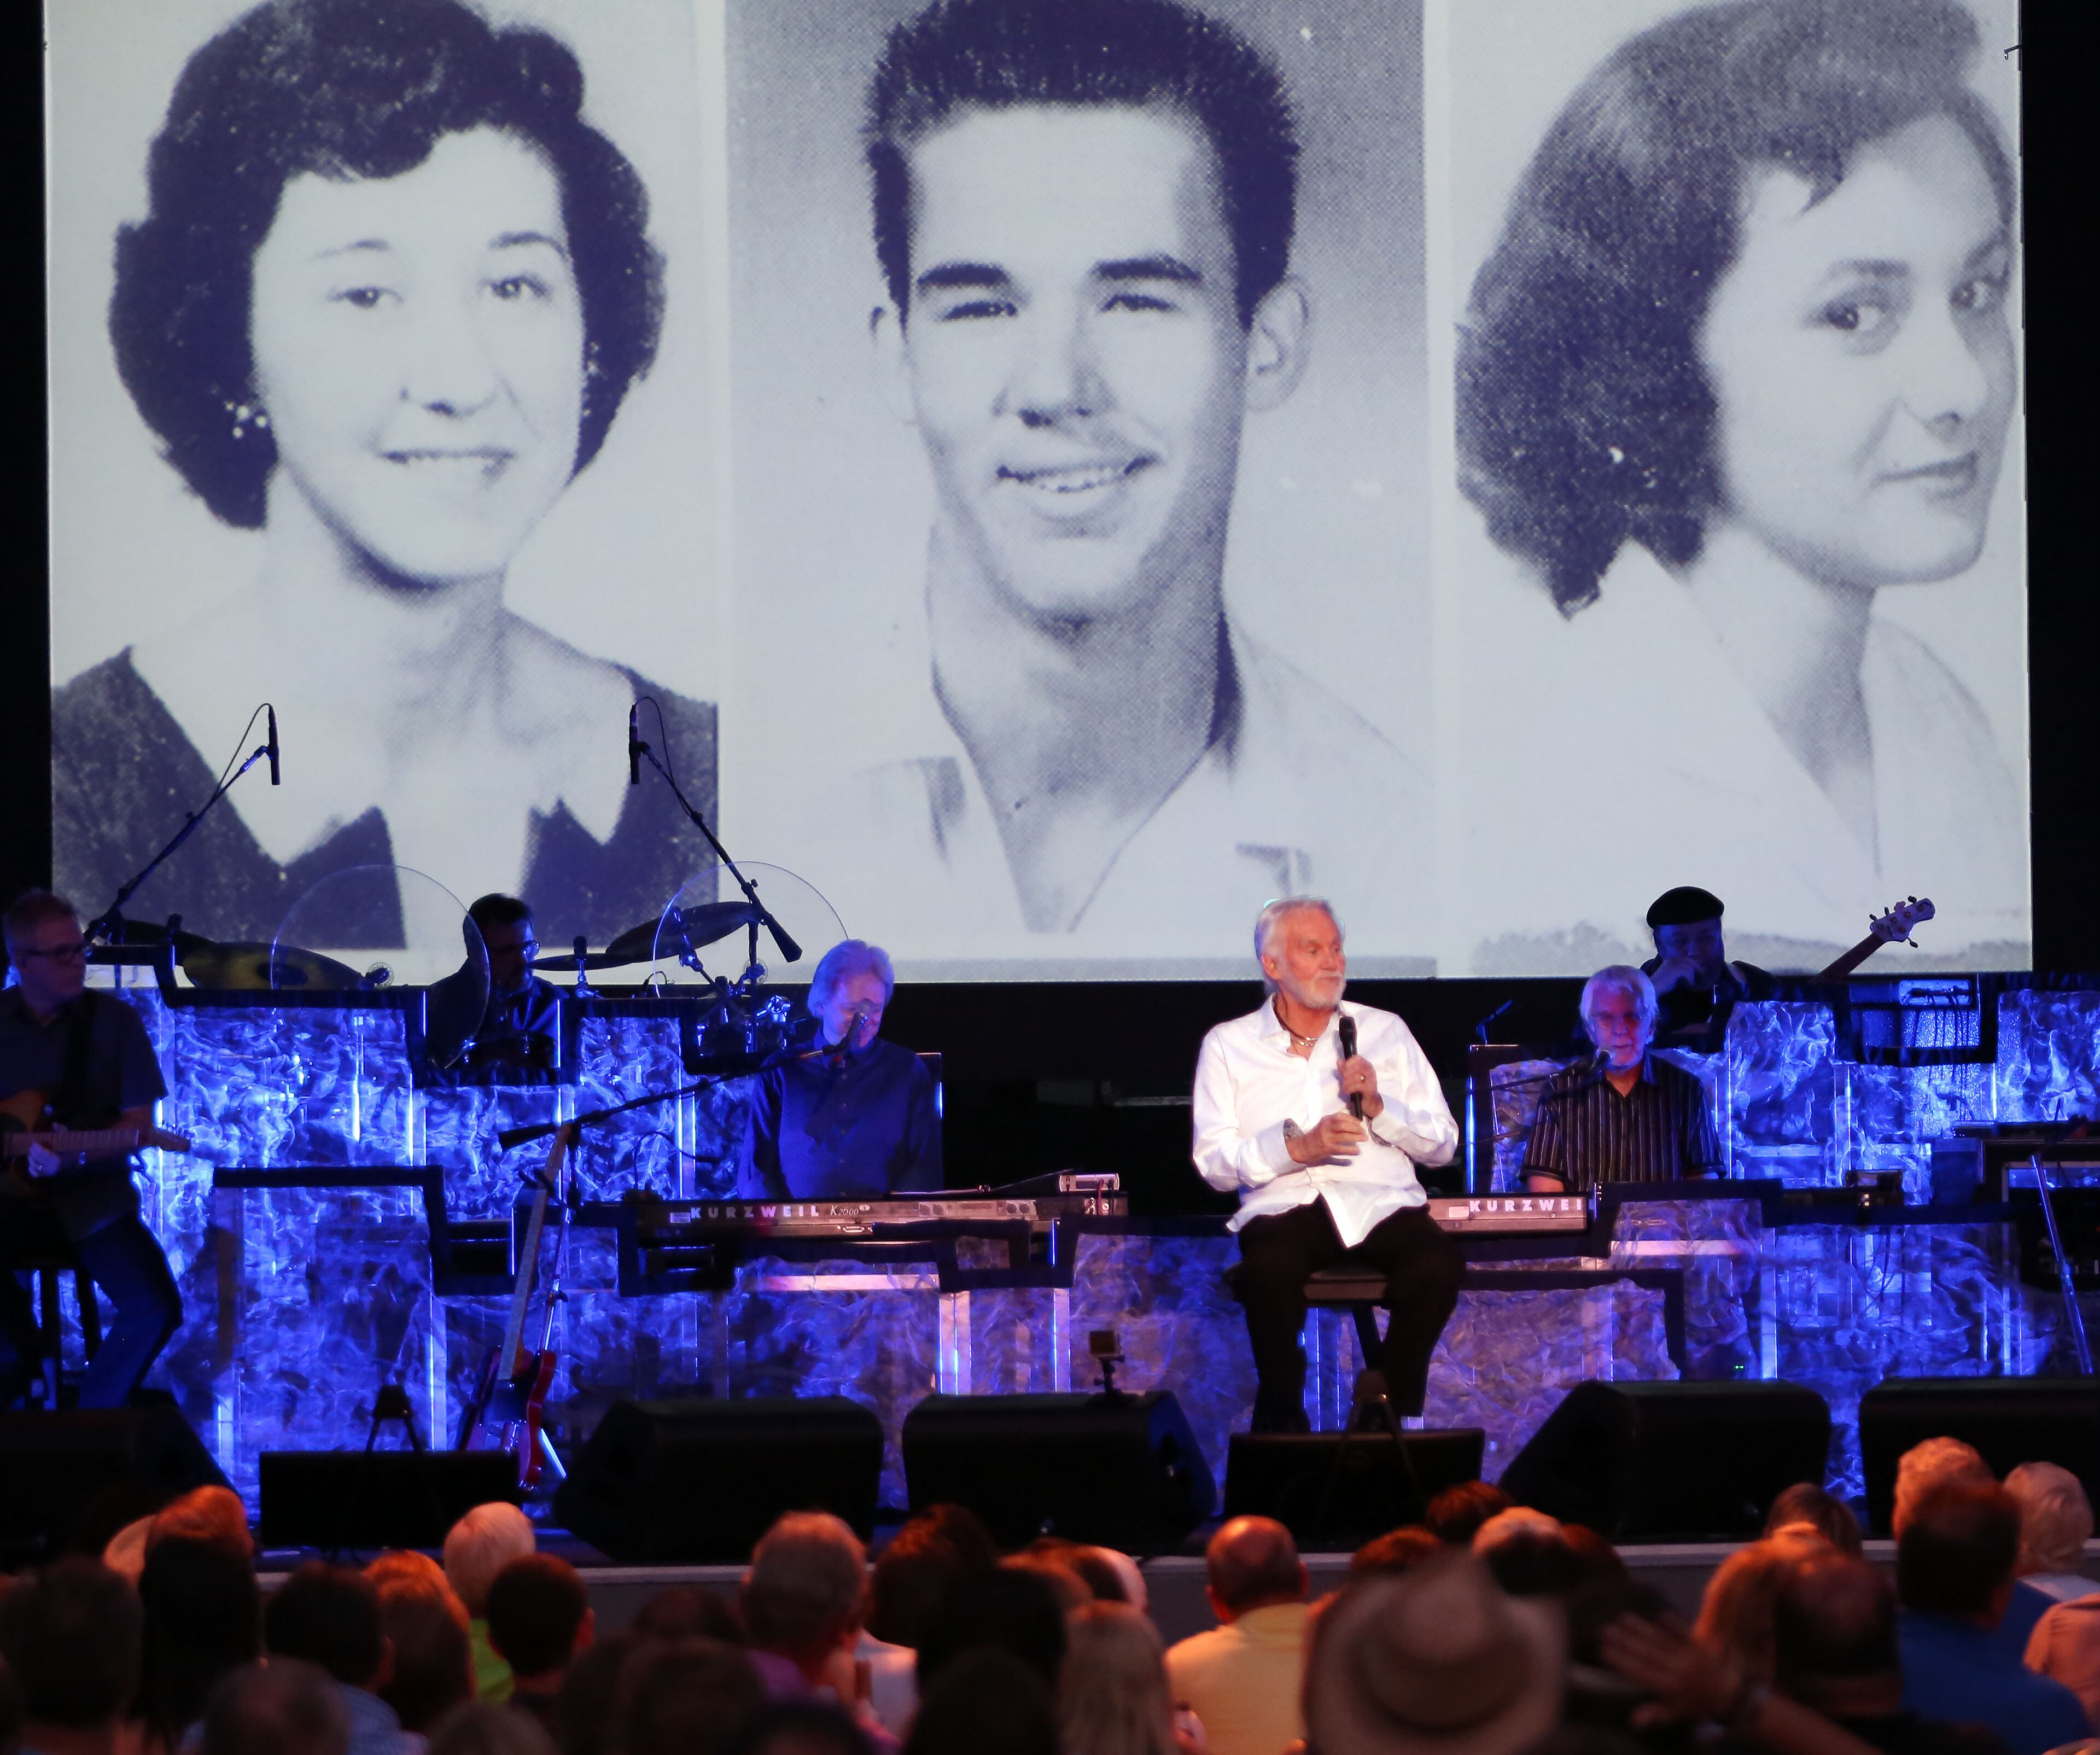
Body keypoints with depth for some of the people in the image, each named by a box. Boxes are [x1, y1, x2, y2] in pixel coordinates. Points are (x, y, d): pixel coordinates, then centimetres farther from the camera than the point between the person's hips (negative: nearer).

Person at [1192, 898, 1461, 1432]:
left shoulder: (1385, 1032, 19)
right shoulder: (1229, 1045, 14)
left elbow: (1442, 1145, 14)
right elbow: (1214, 1161, 3)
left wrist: (1379, 1106, -4)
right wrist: (1296, 1147, -12)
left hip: (1380, 1204, 2)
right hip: (1283, 1206, -2)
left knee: (1436, 1263, -32)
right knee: (1271, 1267, -38)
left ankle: (1393, 1403, -10)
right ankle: (1283, 1422, -19)